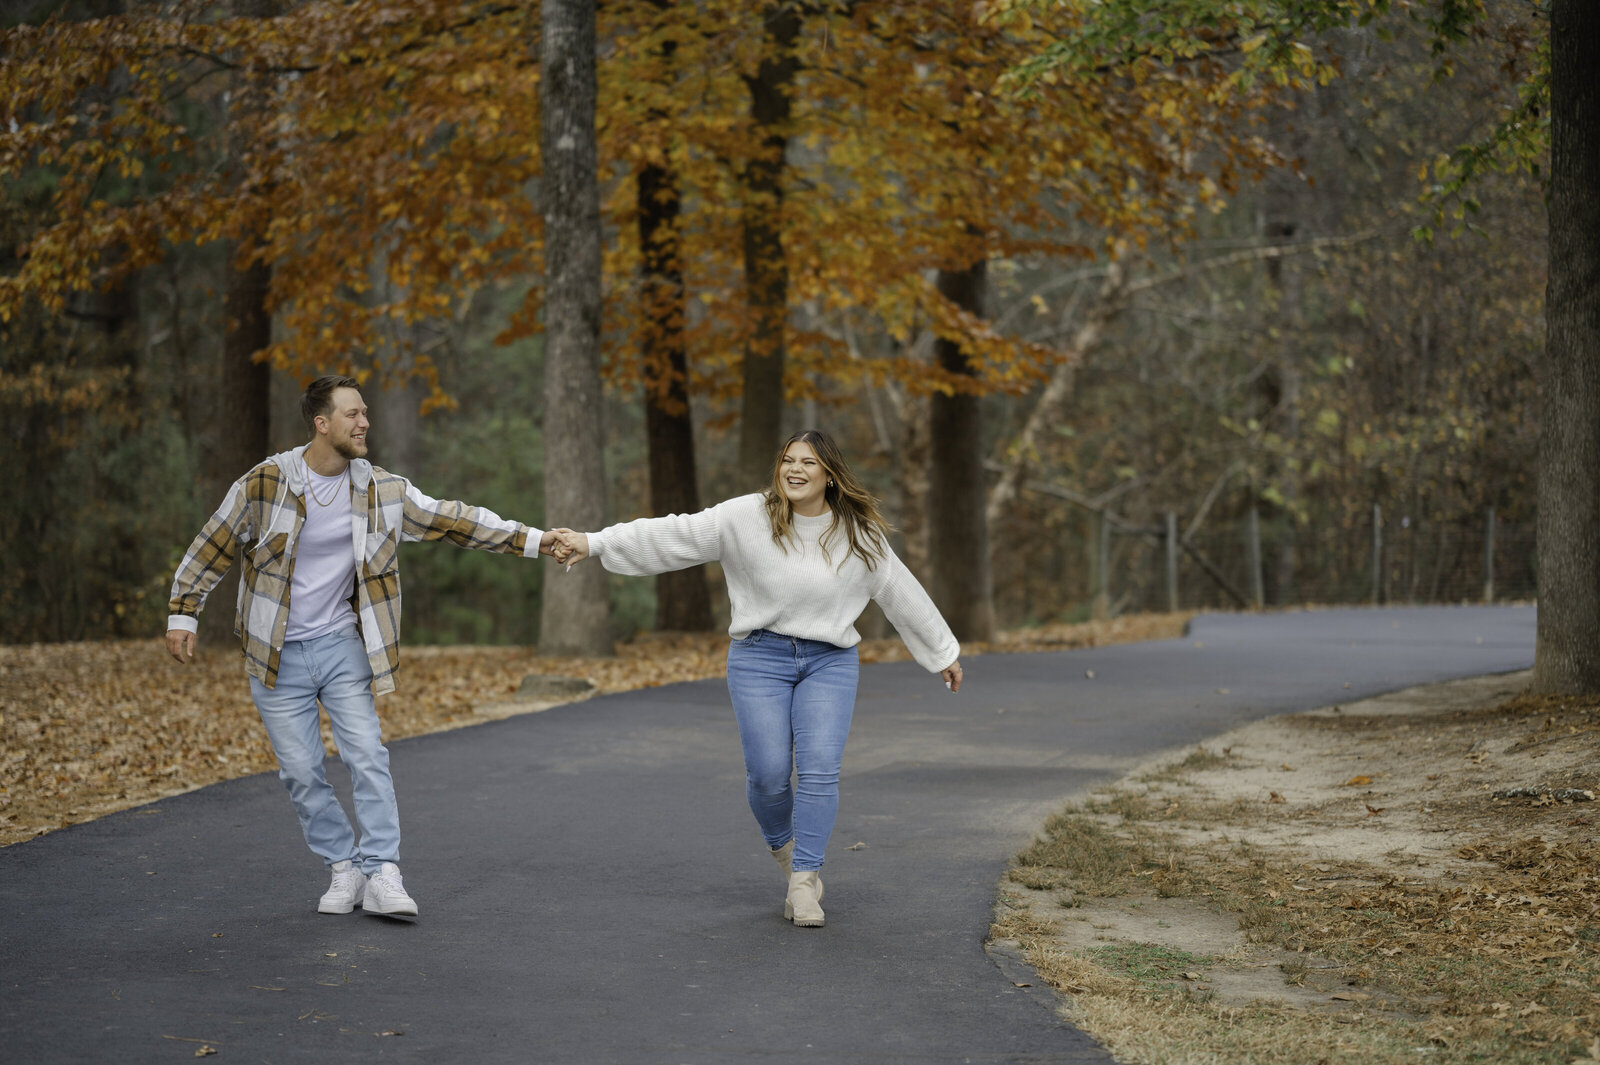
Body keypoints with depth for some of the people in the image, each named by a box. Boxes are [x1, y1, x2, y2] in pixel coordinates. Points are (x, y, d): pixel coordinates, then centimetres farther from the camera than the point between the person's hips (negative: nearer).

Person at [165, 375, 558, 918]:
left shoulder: (381, 490, -2)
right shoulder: (265, 484, -10)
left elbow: (451, 520, -1)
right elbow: (213, 547, 0)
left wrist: (530, 540, -7)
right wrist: (183, 613, 0)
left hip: (342, 645, 2)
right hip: (278, 655, -2)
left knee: (368, 756, -8)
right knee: (300, 770, 0)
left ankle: (381, 874, -5)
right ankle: (343, 868, 15)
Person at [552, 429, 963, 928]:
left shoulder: (858, 534, 2)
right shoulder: (747, 517, -5)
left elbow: (901, 592, 13)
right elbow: (676, 534, -10)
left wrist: (944, 652, 19)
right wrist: (593, 543, -18)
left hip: (830, 662, 1)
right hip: (760, 659, -1)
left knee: (820, 770, -13)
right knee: (767, 774, -6)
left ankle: (803, 880, -7)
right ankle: (784, 847, 26)